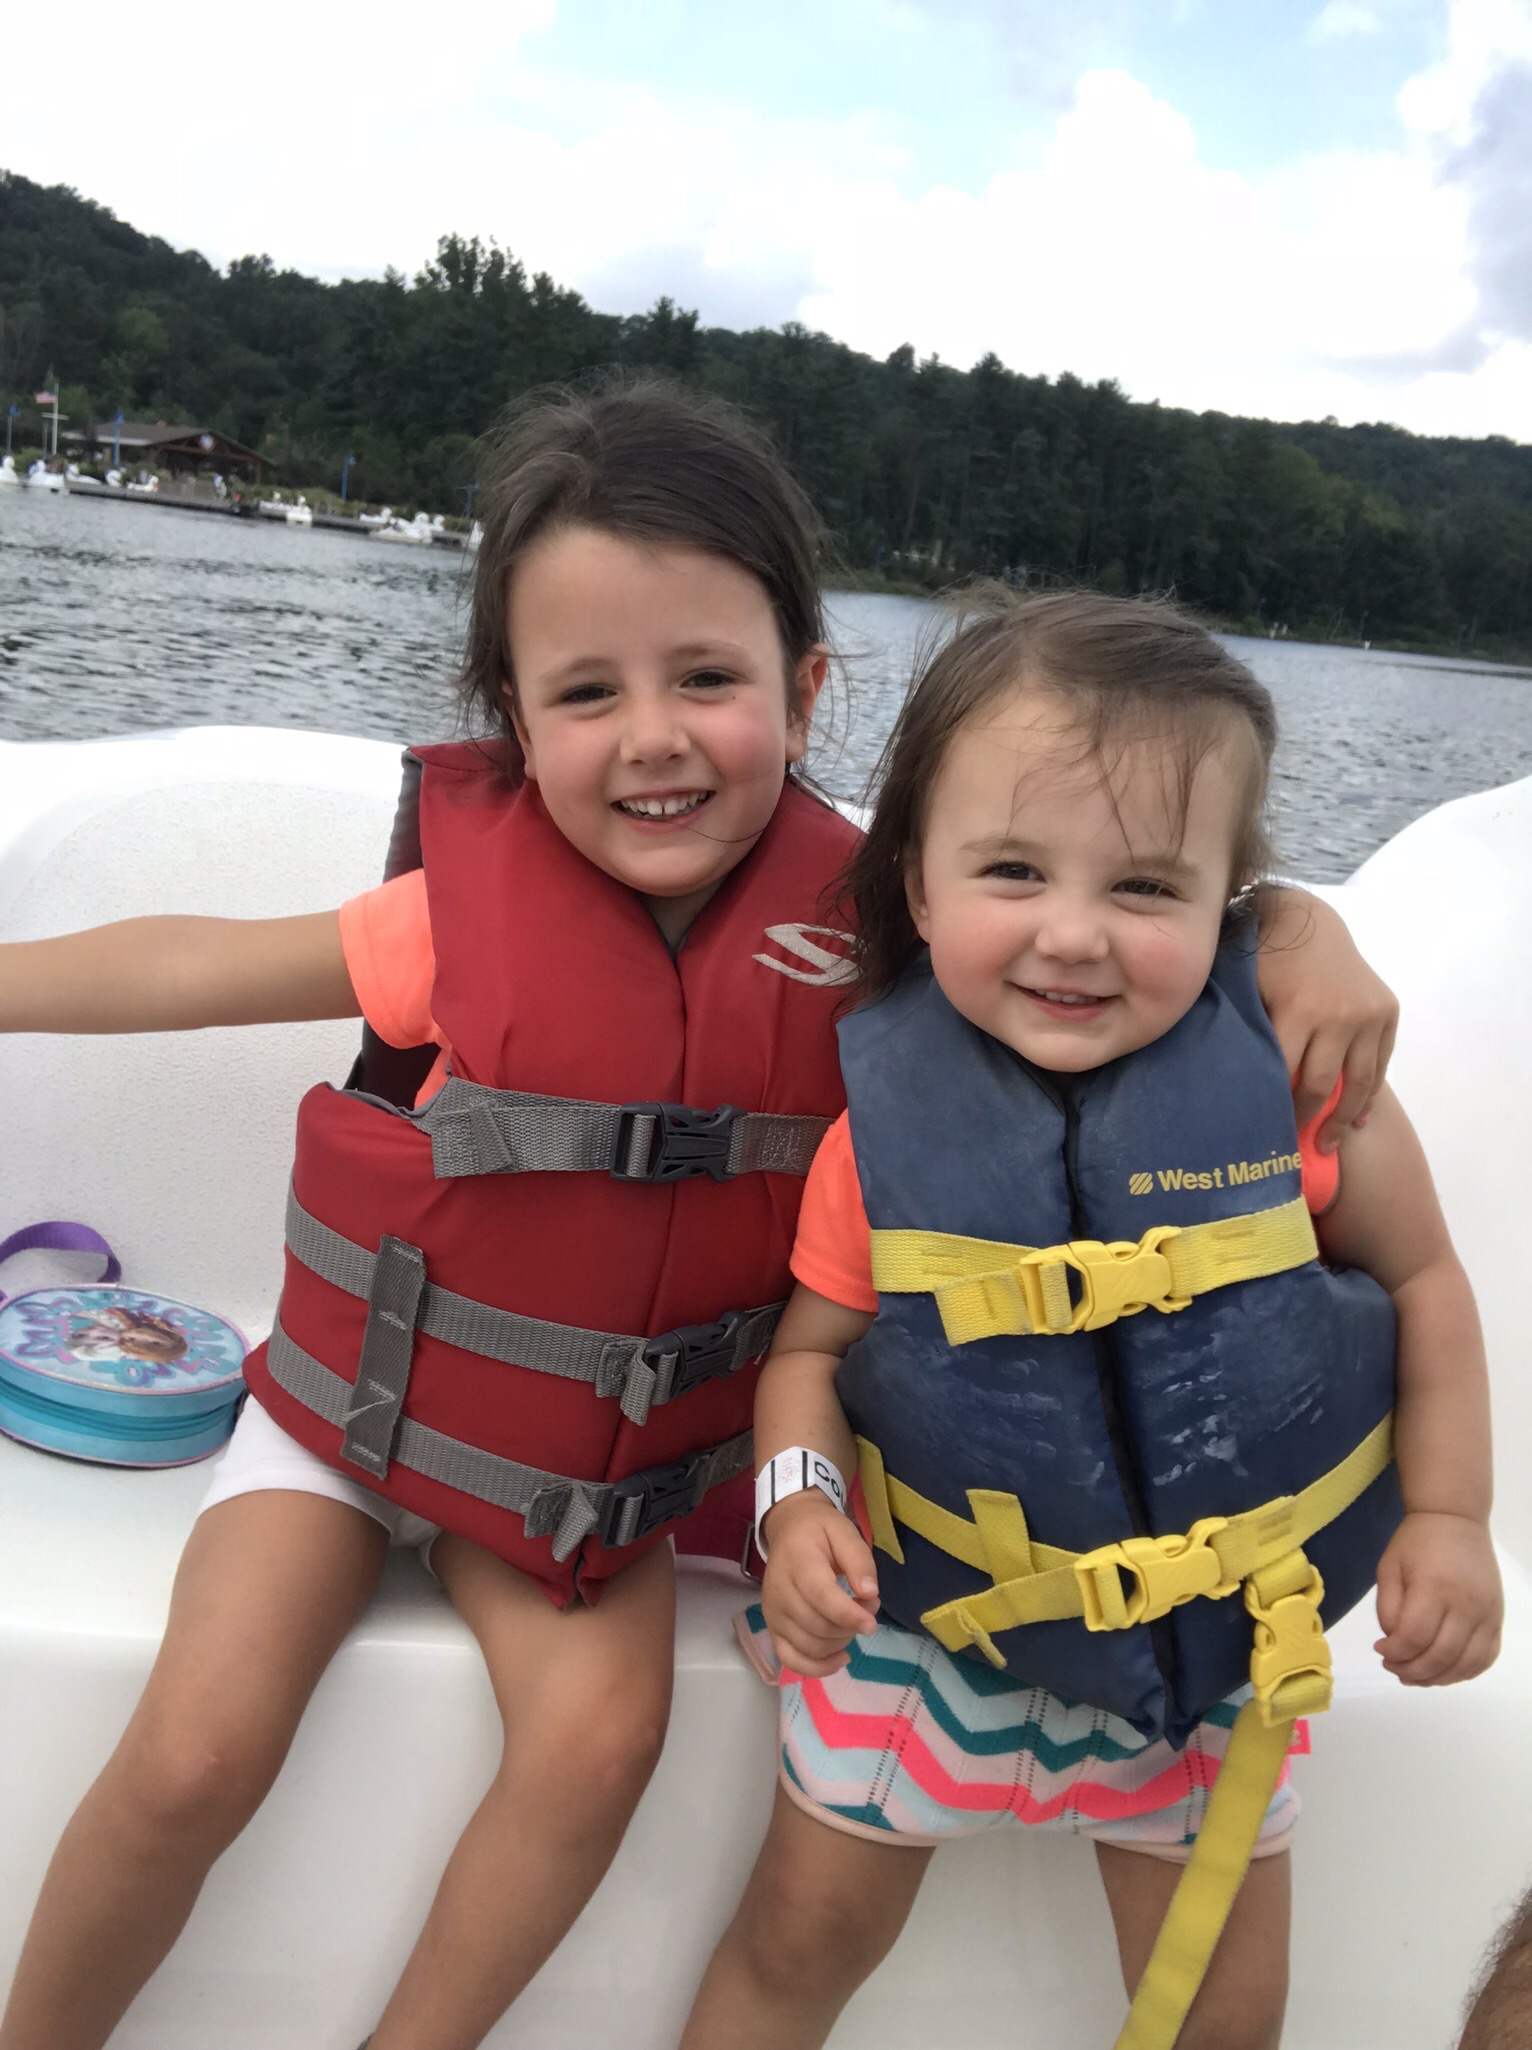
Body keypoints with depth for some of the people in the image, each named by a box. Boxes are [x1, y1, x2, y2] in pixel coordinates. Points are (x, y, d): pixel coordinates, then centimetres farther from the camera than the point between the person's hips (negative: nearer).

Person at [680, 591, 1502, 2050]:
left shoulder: (1297, 1084, -20)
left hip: (1220, 1637, 1)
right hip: (935, 1614, 0)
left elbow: (1420, 1280, -4)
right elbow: (812, 1344, -4)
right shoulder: (882, 1126, -19)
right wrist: (800, 1502, -21)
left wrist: (1449, 1516, -9)